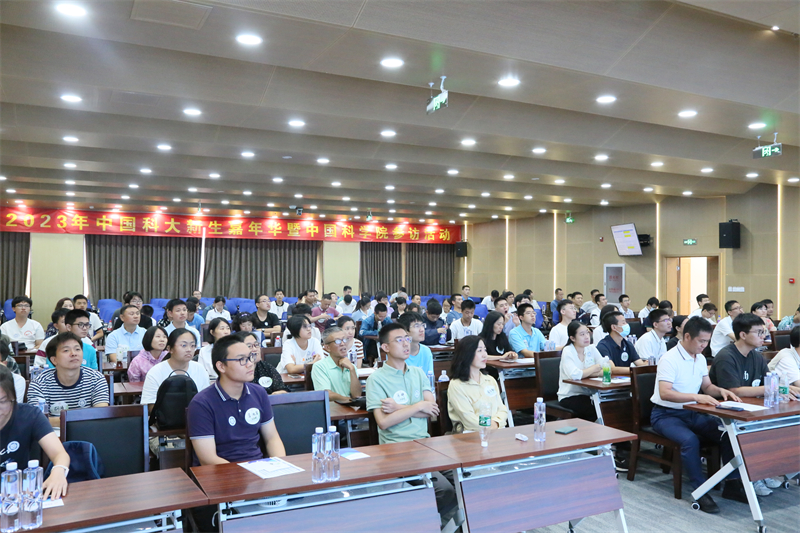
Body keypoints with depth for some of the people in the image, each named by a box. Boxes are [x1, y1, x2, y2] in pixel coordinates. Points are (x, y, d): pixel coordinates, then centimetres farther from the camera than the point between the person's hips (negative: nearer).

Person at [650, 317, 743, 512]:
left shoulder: (700, 358, 9)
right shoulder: (670, 359, -18)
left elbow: (707, 387, 18)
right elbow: (664, 393, -29)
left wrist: (721, 391, -4)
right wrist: (696, 396, -38)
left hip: (692, 413, 8)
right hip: (666, 415, -8)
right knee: (690, 439, -34)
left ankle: (732, 484, -1)